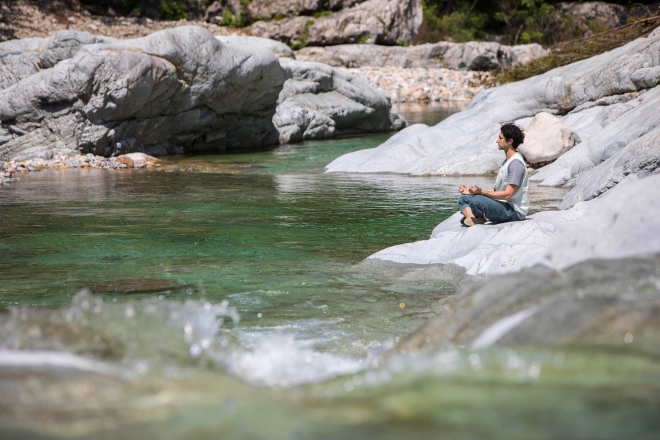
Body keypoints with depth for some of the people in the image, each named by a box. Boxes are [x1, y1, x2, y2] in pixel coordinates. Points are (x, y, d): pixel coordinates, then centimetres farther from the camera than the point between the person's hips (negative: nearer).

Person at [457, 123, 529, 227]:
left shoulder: (516, 163, -15)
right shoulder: (506, 162, 18)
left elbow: (507, 194, -22)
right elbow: (497, 191, 18)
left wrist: (482, 192, -23)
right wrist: (472, 191, 11)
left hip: (515, 211, -11)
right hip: (503, 207, 11)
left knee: (476, 200, -32)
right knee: (464, 199, 13)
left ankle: (480, 219, -2)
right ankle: (473, 218, -15)